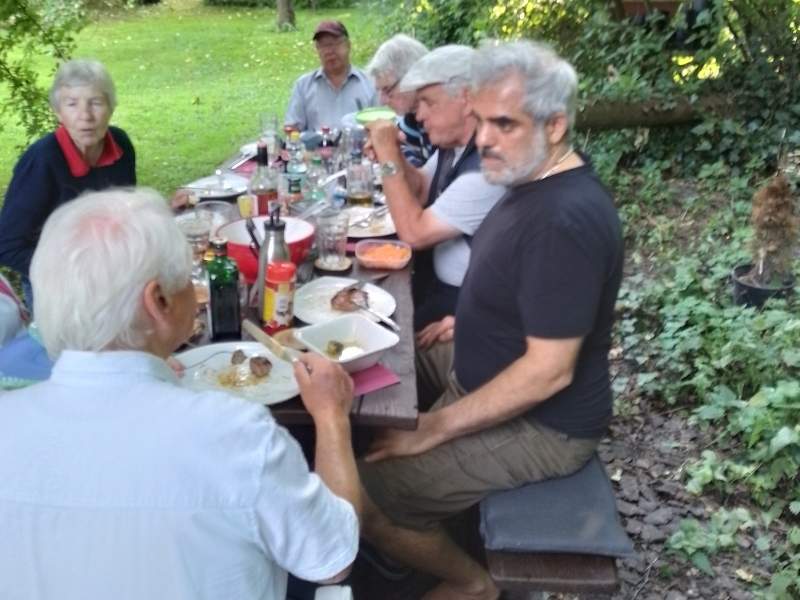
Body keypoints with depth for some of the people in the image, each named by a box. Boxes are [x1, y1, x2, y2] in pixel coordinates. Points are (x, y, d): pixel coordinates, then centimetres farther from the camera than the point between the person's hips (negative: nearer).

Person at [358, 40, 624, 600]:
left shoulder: (567, 218, -30)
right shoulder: (539, 180, 1)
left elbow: (548, 371, -29)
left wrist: (433, 429, -24)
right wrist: (469, 321, 10)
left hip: (539, 424, -10)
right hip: (490, 371, 10)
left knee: (359, 499, -13)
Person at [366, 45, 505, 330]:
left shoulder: (490, 168, -29)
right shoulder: (453, 142, 1)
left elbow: (414, 232, -26)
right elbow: (421, 190, 17)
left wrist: (388, 156, -20)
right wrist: (391, 153, -2)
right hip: (433, 279, 8)